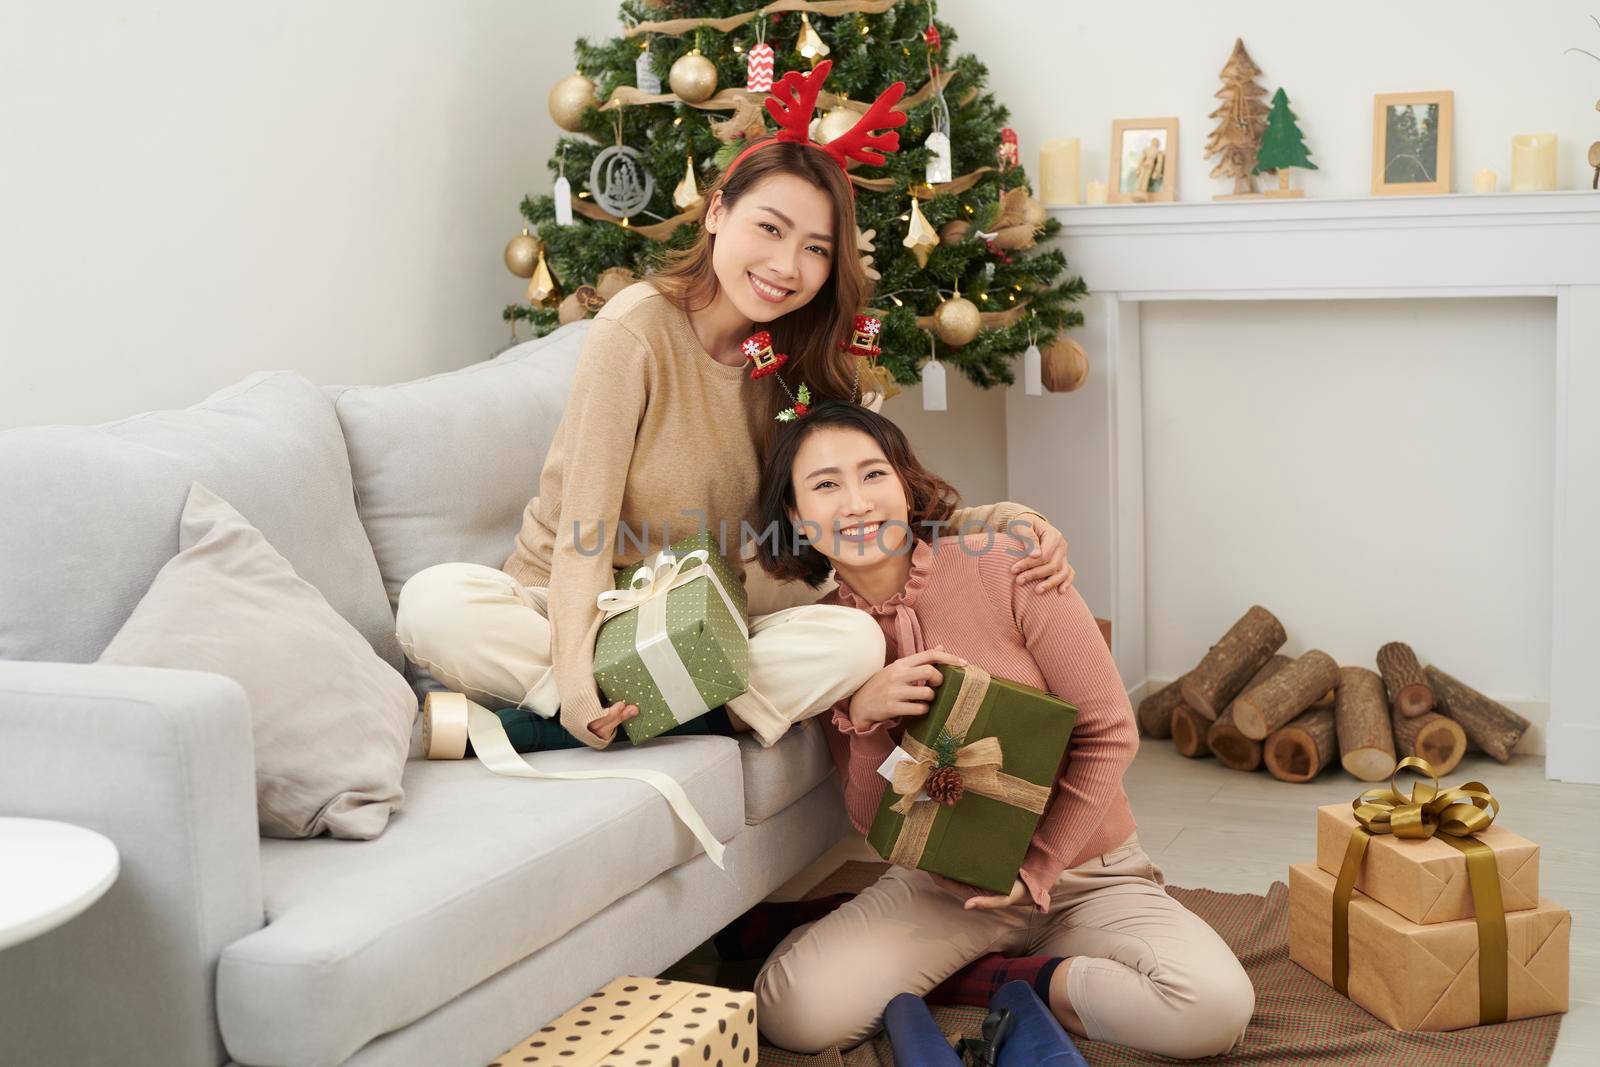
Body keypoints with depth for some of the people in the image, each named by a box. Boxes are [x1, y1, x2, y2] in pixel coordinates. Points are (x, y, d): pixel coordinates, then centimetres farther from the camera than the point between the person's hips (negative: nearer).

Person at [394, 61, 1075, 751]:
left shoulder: (803, 357, 1)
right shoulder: (638, 329, -15)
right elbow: (584, 533, -19)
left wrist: (1003, 519, -14)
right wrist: (577, 682, -34)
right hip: (572, 612, -4)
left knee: (854, 641, -26)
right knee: (435, 602, -32)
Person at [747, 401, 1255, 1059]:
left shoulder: (1002, 567, -13)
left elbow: (1109, 734, -10)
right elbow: (870, 821, -2)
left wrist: (1036, 869, -12)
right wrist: (864, 720, -21)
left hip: (1083, 872, -1)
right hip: (936, 886, 2)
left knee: (1215, 1008, -29)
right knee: (793, 1013, -25)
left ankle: (1025, 983, -3)